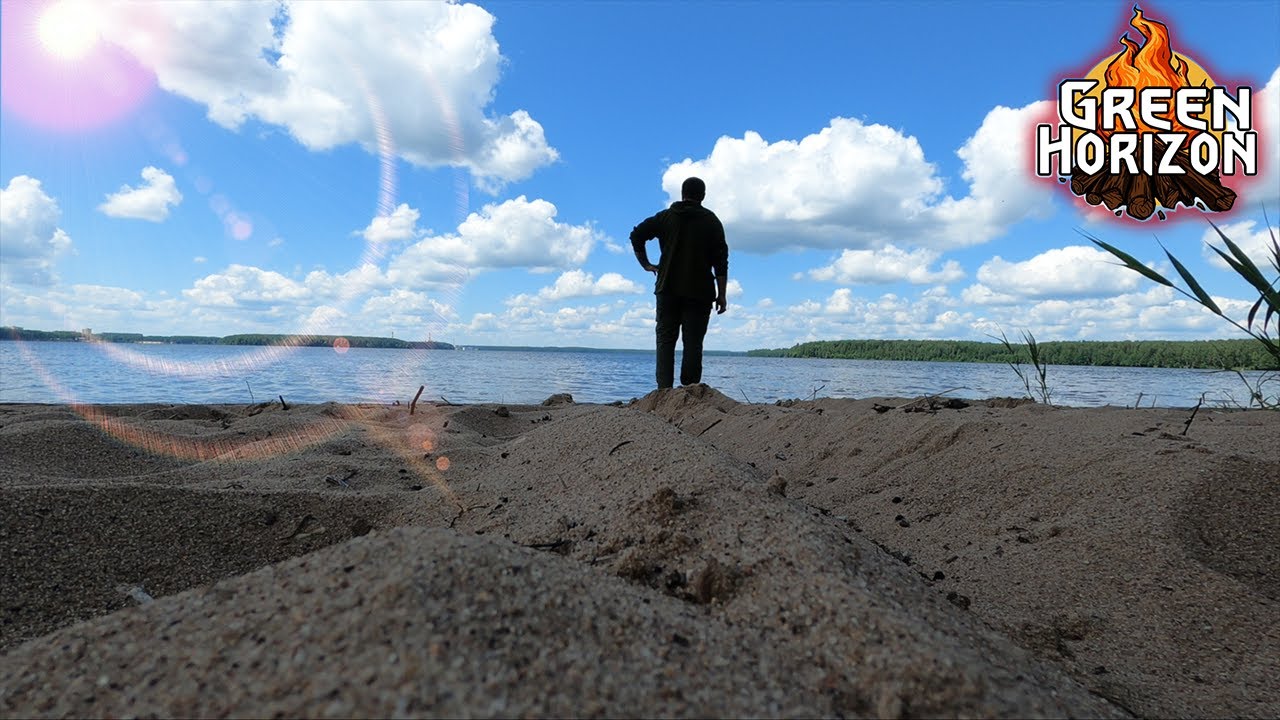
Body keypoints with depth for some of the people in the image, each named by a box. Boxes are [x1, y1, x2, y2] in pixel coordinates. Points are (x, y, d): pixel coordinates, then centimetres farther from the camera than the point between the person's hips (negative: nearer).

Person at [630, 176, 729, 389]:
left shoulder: (666, 217, 9)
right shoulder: (711, 221, 5)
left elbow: (637, 235, 3)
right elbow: (721, 262, -1)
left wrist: (646, 264, 11)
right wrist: (721, 294, 0)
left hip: (668, 289, 1)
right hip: (699, 292, -1)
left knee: (665, 340, 3)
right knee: (693, 343, 0)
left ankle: (664, 391, -6)